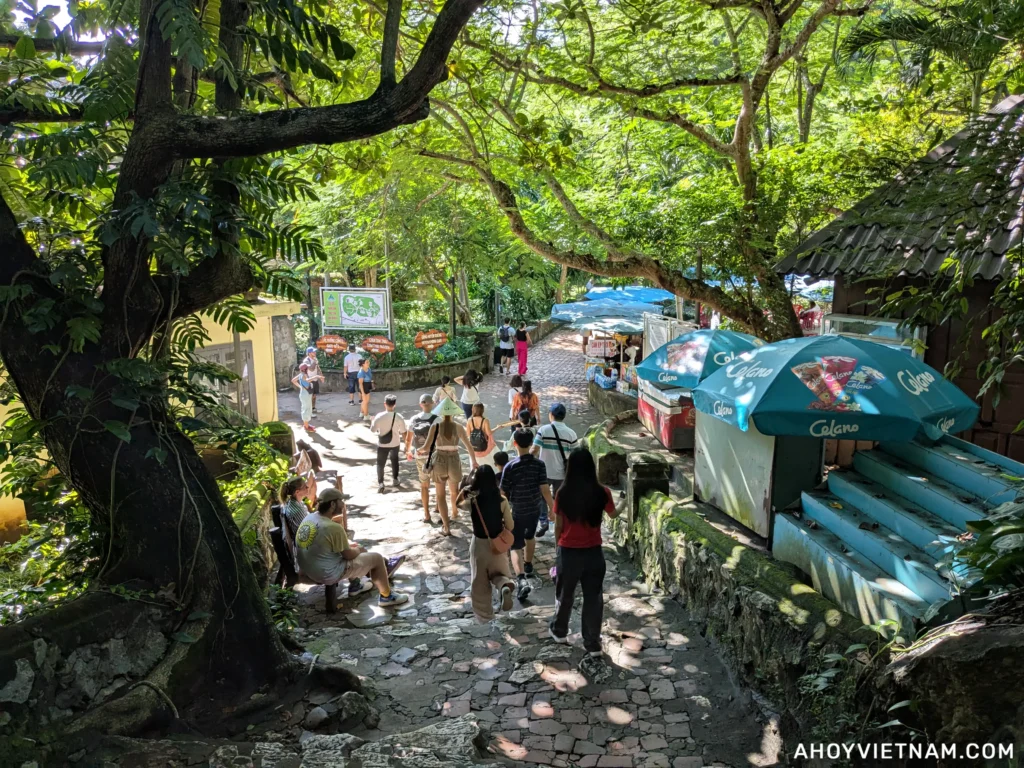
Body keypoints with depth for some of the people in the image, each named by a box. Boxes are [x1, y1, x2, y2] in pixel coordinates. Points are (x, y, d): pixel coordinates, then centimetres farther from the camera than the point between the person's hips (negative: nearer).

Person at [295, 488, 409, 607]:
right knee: (377, 558, 2)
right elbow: (348, 555, -14)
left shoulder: (309, 518, -1)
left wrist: (348, 546, 14)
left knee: (356, 551, 26)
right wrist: (358, 549, 8)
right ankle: (386, 596, 17)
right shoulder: (333, 527, -27)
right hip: (327, 574, -9)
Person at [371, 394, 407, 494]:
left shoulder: (379, 416, -19)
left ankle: (380, 483, 0)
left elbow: (372, 430, -9)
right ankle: (395, 480, 34)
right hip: (395, 443, 2)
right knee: (394, 460, 26)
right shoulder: (399, 417, -14)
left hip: (382, 444, -2)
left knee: (380, 463, 10)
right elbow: (403, 432, -4)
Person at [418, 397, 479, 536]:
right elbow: (469, 446, 0)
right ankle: (455, 513, 52)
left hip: (439, 461, -2)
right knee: (454, 490, 28)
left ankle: (446, 526, 7)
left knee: (440, 495, 10)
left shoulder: (435, 426, -11)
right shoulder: (458, 427, -6)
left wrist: (419, 451, 11)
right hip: (454, 461, 2)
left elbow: (426, 447, -12)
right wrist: (474, 461, 15)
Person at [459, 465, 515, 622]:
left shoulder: (472, 499, -17)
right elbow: (510, 526, -7)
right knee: (499, 572, 22)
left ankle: (484, 614, 28)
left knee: (480, 581, 18)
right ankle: (505, 585, -11)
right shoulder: (502, 501, -15)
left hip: (479, 543, 0)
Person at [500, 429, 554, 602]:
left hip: (517, 511, -4)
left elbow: (503, 493, -12)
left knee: (516, 547, 1)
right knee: (529, 537, 29)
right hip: (535, 510, 4)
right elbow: (544, 489, -11)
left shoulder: (510, 466, -18)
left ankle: (522, 580, -18)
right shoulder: (539, 464, -11)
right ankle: (528, 566, 49)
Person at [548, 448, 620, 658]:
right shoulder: (602, 493, -12)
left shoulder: (563, 493, -13)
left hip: (568, 552, 0)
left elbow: (558, 525, -4)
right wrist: (623, 506, 30)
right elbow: (613, 514, 8)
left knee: (565, 594, 20)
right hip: (593, 553, 0)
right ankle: (593, 644, 20)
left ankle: (559, 631, 41)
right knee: (593, 598, 12)